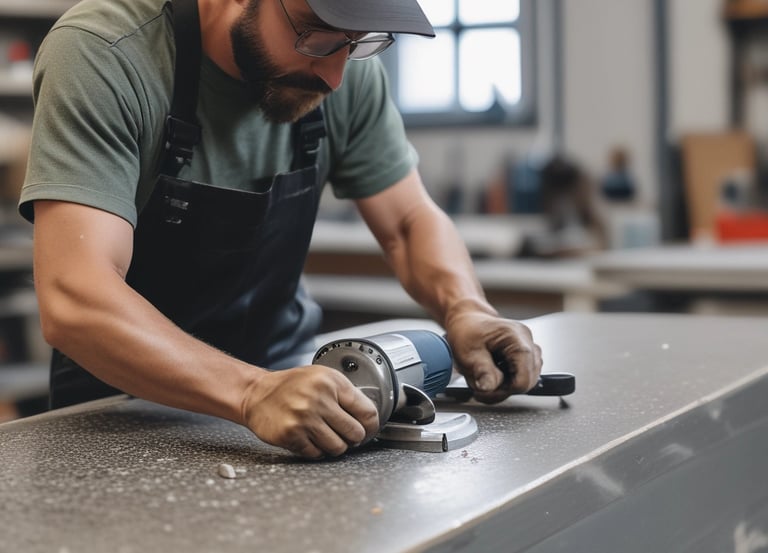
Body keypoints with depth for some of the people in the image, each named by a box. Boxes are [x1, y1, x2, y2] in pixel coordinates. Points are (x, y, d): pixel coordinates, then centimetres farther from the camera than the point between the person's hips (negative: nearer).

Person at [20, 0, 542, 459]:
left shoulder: (348, 69, -10)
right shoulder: (102, 52, -24)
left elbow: (410, 222, 1)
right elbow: (74, 300, -33)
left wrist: (465, 310, -19)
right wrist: (252, 394, -45)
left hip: (280, 370, 4)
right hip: (124, 391, -3)